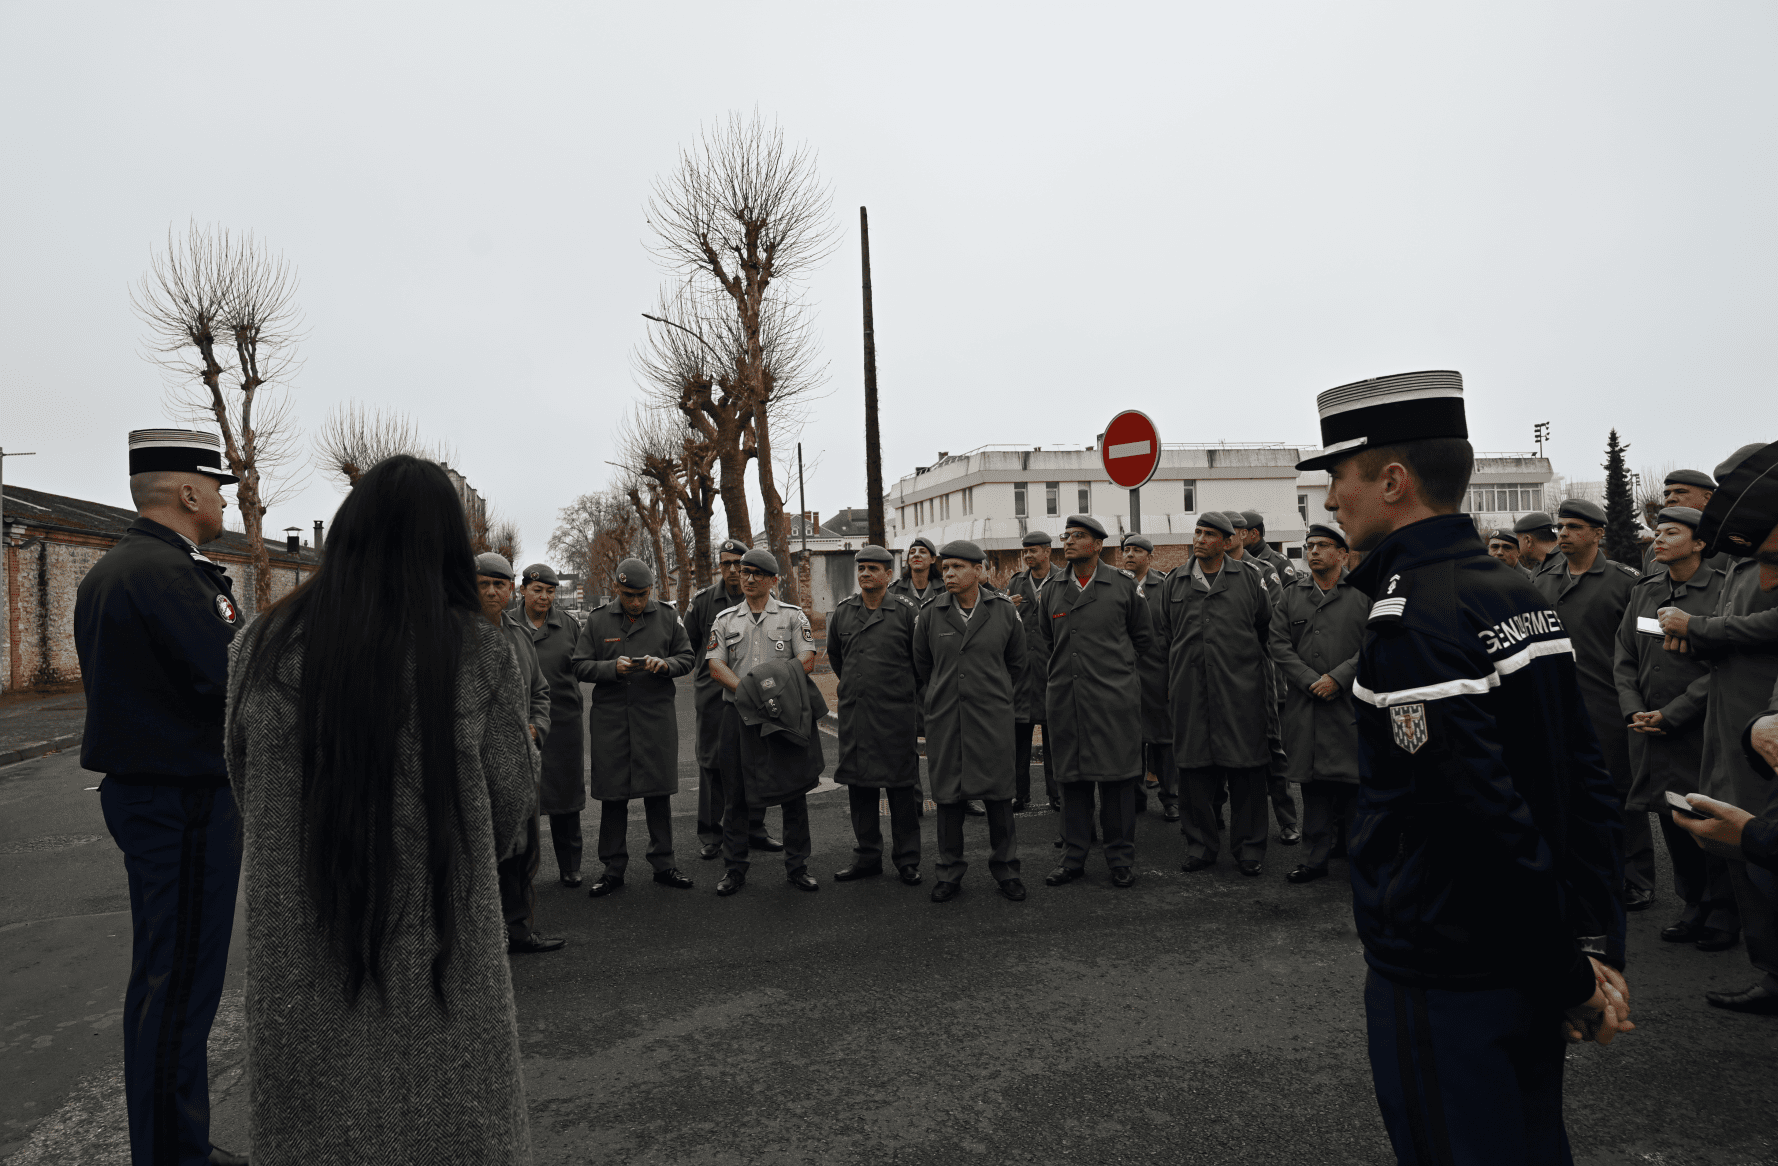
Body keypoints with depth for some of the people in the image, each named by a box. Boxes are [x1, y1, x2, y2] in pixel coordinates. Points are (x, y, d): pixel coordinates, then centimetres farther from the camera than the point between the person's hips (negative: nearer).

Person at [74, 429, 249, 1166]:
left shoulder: (107, 570, 14)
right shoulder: (170, 574, -19)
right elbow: (231, 681, -26)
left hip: (139, 790, 11)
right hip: (184, 797, -11)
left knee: (161, 971, 18)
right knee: (181, 976, -1)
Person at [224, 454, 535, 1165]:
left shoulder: (267, 646, -6)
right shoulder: (480, 651, -12)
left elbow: (244, 795, 7)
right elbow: (512, 808, -6)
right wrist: (523, 738, 14)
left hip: (300, 960, 2)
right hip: (439, 951, -1)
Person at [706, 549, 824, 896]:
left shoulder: (793, 616, 5)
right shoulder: (725, 620, 11)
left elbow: (806, 661, -4)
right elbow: (715, 666, 2)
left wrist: (770, 685, -16)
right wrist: (745, 690, -15)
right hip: (739, 715, 1)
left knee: (794, 791, 3)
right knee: (737, 795, 6)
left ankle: (797, 867, 15)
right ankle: (734, 868, 17)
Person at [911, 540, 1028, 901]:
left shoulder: (1005, 611, 0)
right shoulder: (931, 615, 1)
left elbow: (1016, 662, 12)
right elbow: (921, 666, 13)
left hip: (993, 720, -1)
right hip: (945, 720, 1)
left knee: (998, 795, 3)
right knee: (947, 796, 6)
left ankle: (1005, 870, 19)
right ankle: (949, 874, 19)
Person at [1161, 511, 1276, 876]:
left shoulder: (1251, 578, 4)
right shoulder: (1174, 583, 11)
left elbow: (1268, 632, 10)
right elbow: (1166, 637, 17)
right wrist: (1173, 683, 15)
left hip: (1241, 692, -2)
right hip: (1190, 693, 2)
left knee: (1246, 771, 2)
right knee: (1195, 769, 6)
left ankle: (1248, 847, 14)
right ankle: (1201, 844, 18)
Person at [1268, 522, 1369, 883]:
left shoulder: (1364, 593, 4)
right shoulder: (1291, 594, 11)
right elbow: (1280, 645, 4)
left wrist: (1337, 678, -12)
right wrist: (1312, 682, -7)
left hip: (1352, 704, -2)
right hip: (1306, 706, 2)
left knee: (1354, 780, 1)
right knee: (1313, 784, 7)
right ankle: (1316, 857, 14)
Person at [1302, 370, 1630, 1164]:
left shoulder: (1411, 622, -23)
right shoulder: (1518, 593, 5)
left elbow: (1490, 816, -26)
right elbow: (1587, 779, 7)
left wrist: (1571, 978, -14)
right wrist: (1598, 944, 7)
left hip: (1442, 983, -9)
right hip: (1525, 975, 9)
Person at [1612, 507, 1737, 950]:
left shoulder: (1721, 592, -8)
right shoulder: (1643, 592, 9)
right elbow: (1623, 657, 10)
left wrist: (1670, 714, -14)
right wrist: (1633, 710, -2)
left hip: (1701, 731, -5)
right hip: (1650, 732, 5)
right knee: (1672, 823, 13)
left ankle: (1723, 914, 20)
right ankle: (1693, 906, 27)